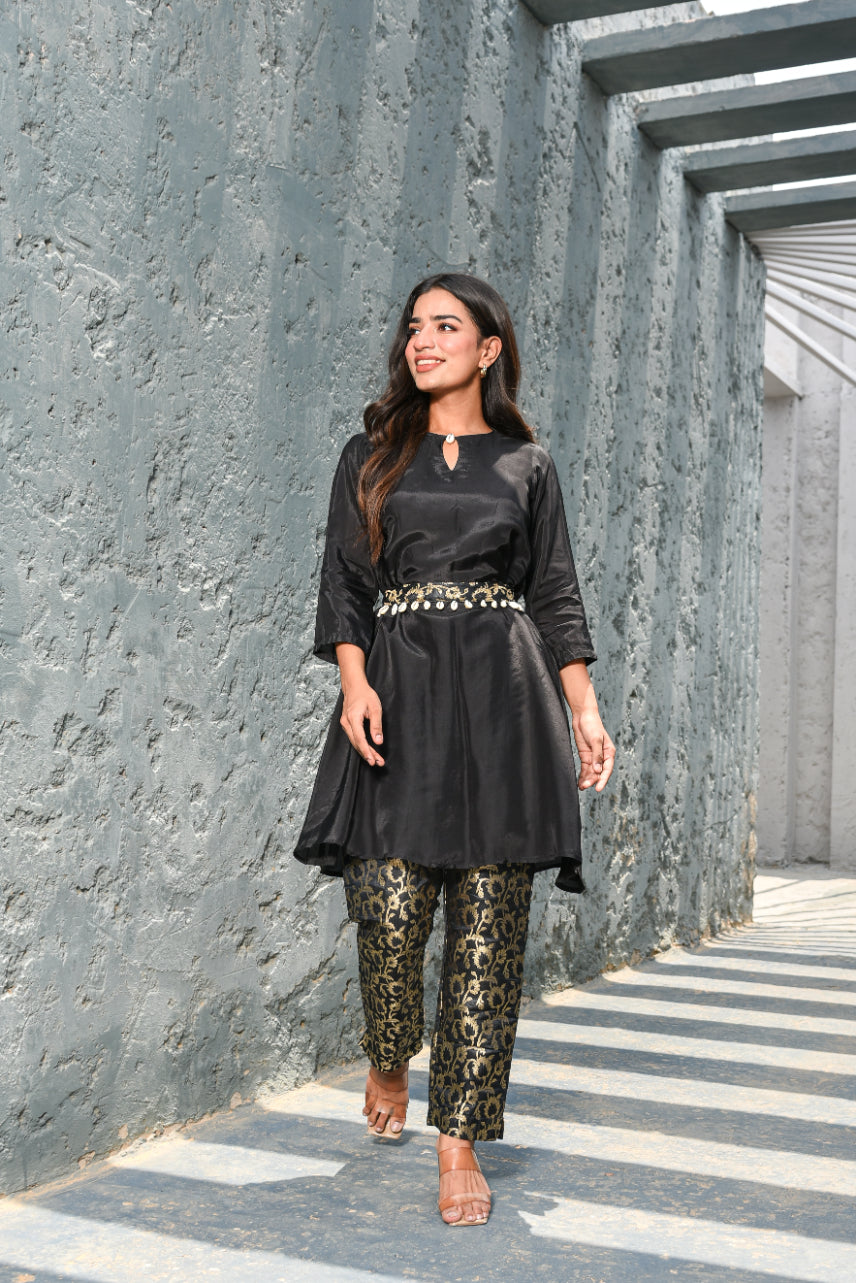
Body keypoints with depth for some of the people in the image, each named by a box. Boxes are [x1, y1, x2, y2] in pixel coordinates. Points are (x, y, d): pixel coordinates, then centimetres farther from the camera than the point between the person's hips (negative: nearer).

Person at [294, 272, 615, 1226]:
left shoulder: (526, 463, 14)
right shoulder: (371, 456, 14)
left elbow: (556, 594, 12)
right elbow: (344, 580, 7)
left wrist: (585, 710, 2)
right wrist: (354, 680, -10)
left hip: (503, 692, 0)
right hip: (400, 690, 0)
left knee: (489, 917, -3)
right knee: (392, 904, -7)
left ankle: (459, 1138, 6)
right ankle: (387, 1064, 25)